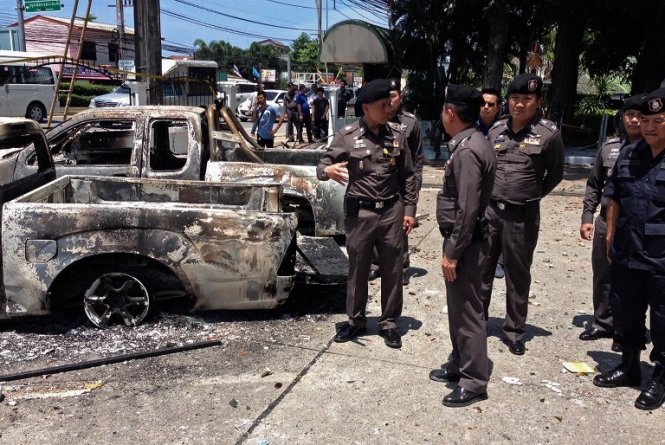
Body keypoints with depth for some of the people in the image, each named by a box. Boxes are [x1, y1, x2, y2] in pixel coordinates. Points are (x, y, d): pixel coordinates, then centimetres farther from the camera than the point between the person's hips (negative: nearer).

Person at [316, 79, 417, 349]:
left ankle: (389, 323, 23)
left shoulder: (397, 136, 3)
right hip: (360, 212, -2)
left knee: (392, 271, 8)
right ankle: (356, 320, 27)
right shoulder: (347, 135, -5)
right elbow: (322, 164, -3)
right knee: (357, 270, 10)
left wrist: (409, 210, 4)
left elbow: (407, 176, 9)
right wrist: (328, 170, -27)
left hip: (392, 211, 2)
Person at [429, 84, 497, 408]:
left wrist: (452, 252, -20)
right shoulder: (470, 144, 10)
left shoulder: (467, 151, -22)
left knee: (467, 310, -1)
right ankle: (460, 362, 34)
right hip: (461, 238, 10)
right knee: (458, 306, 20)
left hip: (465, 241, -10)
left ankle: (474, 381, 11)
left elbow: (467, 209, -25)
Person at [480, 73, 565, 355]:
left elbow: (555, 173, 5)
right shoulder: (496, 130, 4)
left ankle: (515, 332, 24)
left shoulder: (549, 134, -7)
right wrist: (488, 194, 10)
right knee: (481, 269, 11)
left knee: (518, 275, 9)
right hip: (489, 209, 3)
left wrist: (533, 195, 3)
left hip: (522, 215, -3)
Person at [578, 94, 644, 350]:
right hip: (605, 222, 4)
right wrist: (587, 217, 6)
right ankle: (603, 323, 30)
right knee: (602, 277, 13)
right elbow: (594, 185, 12)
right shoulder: (609, 147, 7)